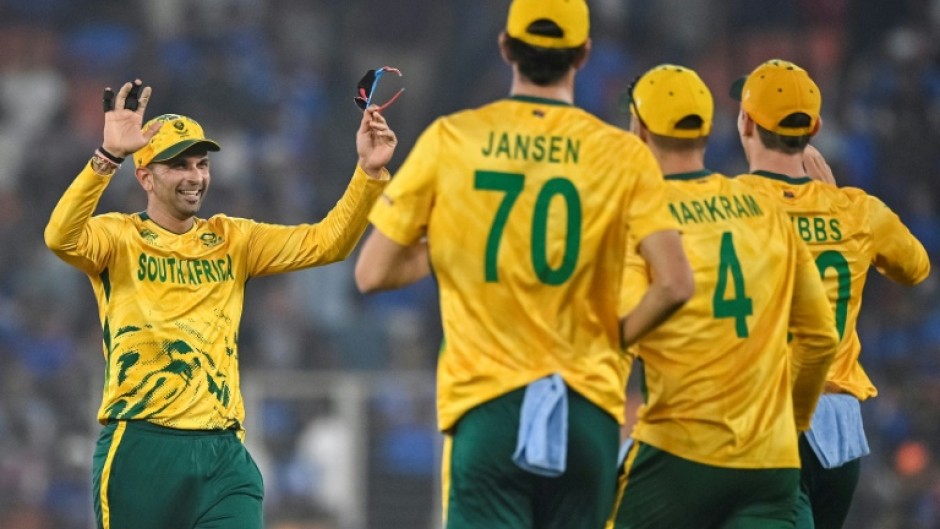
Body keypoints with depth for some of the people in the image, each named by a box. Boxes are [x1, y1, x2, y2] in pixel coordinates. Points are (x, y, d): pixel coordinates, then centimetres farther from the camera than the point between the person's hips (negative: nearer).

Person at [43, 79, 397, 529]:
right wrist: (108, 156, -35)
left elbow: (324, 242, 5)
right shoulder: (120, 238, 0)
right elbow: (61, 237, -22)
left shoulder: (232, 241, 13)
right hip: (141, 449, -3)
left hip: (224, 456, 3)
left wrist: (369, 173, -11)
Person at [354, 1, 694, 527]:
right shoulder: (624, 154, 1)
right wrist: (618, 337, 9)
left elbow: (372, 274, 2)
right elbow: (675, 284, -9)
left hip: (486, 403, -1)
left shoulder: (449, 139, 1)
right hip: (589, 405, 1)